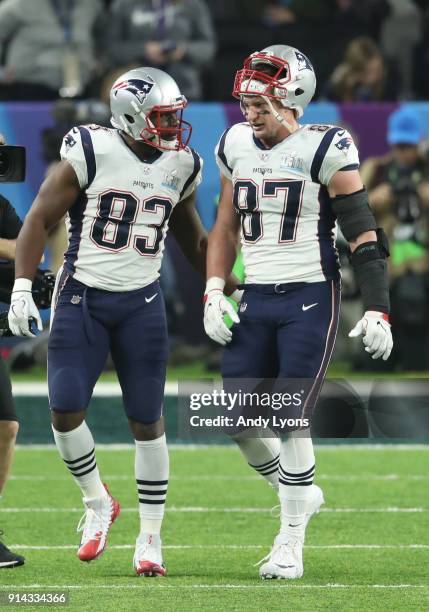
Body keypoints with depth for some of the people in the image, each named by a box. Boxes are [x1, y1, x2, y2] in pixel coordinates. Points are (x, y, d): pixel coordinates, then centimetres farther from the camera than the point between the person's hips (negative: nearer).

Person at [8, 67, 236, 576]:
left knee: (147, 420, 1)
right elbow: (40, 218, -8)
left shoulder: (180, 167, 4)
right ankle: (98, 504, 15)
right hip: (81, 299, -3)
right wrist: (22, 286, -16)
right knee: (64, 410, -10)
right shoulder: (90, 154, -11)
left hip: (141, 304, 3)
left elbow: (192, 239, 20)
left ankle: (150, 538, 9)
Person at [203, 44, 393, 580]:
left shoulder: (324, 149, -10)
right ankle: (299, 495, 28)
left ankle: (291, 541, 1)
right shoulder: (236, 147, 8)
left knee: (290, 420, -9)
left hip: (310, 299, -6)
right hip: (256, 299, 6)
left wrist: (377, 309, -13)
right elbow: (225, 228, 18)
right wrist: (214, 293, 7)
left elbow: (362, 235, -8)